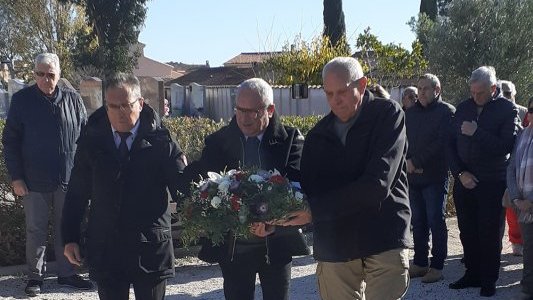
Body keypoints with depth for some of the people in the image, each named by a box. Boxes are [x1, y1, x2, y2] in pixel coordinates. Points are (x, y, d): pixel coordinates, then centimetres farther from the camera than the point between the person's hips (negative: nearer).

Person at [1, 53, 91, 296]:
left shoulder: (72, 99, 2)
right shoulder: (22, 100, -3)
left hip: (69, 178, 2)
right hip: (34, 180, -2)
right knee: (36, 230, 9)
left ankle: (67, 273, 24)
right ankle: (35, 276, 22)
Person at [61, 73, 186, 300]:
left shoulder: (160, 142, -5)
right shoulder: (91, 141, 1)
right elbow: (76, 194, 7)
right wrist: (70, 238, 5)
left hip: (151, 248, -1)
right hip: (105, 250, 2)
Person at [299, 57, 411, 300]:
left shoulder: (388, 114, -4)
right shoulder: (318, 135, 11)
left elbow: (377, 185, -15)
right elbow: (307, 189, 7)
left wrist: (315, 209, -14)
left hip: (384, 240, -3)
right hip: (334, 247, 4)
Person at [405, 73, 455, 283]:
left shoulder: (446, 112, -4)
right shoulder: (411, 113, 14)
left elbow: (441, 143, -14)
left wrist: (416, 162, -14)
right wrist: (408, 161, -9)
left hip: (435, 176, -5)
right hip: (413, 176, 6)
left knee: (436, 221, -1)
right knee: (418, 222, 10)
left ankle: (437, 266, 6)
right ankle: (420, 264, 18)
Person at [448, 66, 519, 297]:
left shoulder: (507, 110, -4)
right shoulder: (463, 108, 8)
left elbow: (506, 146, -15)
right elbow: (451, 144, 8)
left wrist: (476, 133, -18)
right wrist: (460, 172, -3)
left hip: (492, 183, -4)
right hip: (464, 181, 4)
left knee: (490, 233, 3)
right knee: (467, 232, 9)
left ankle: (489, 280, 13)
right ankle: (472, 274, 22)